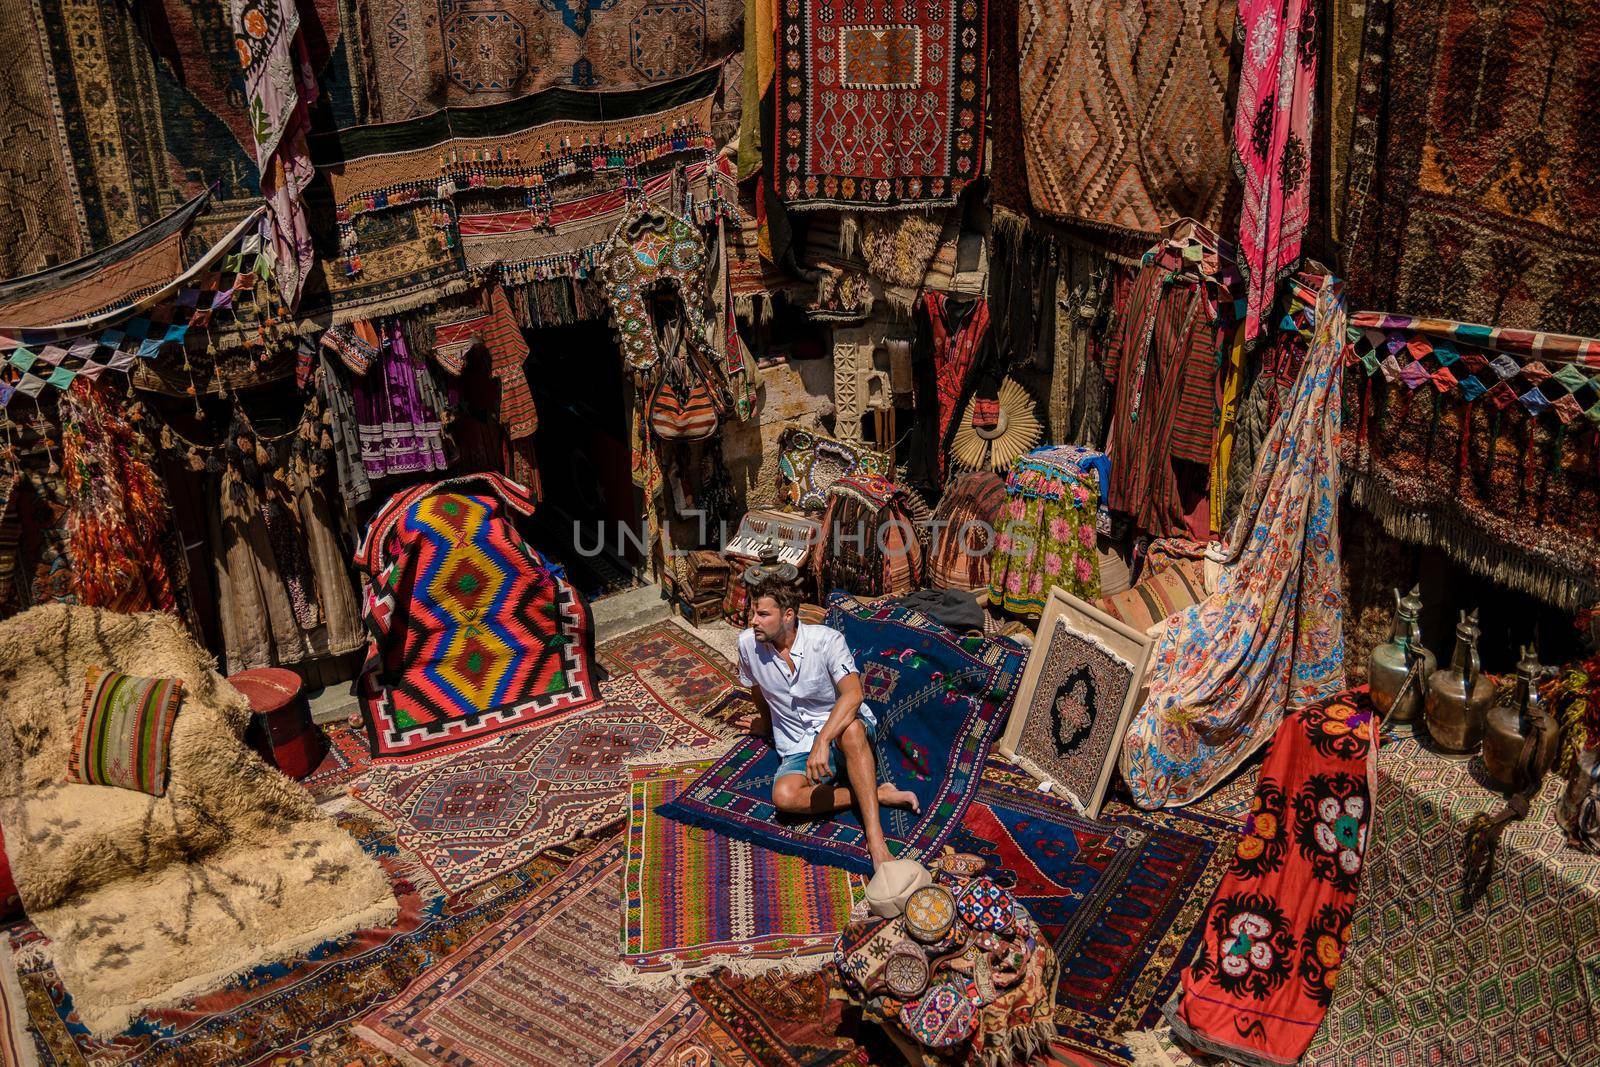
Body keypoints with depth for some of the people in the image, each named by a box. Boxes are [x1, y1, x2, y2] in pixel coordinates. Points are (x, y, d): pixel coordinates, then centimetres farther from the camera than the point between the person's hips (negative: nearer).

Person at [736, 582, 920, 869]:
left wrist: (822, 741, -41)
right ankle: (876, 794, -21)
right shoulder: (749, 644, -3)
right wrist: (766, 723, 35)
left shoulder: (826, 639, -15)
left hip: (839, 729, -3)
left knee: (850, 731, -42)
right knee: (784, 795, -32)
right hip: (798, 749, 3)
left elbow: (853, 694, -30)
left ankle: (875, 842, -45)